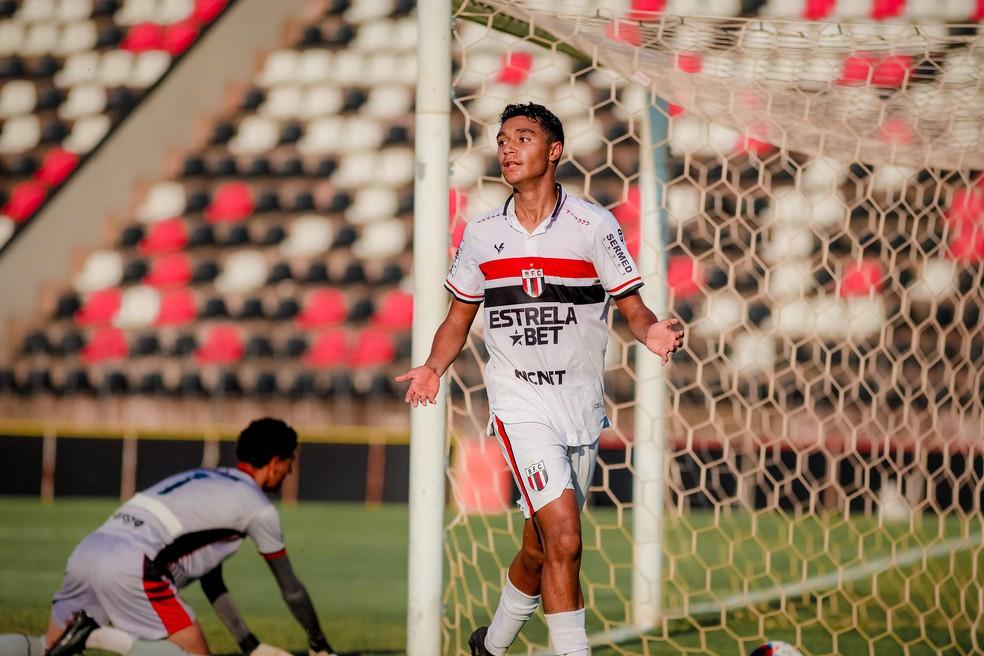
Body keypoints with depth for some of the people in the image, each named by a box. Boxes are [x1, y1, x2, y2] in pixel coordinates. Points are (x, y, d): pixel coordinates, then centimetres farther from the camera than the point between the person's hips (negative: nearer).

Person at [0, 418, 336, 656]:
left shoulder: (208, 479, 31)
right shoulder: (258, 507, 9)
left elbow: (211, 582, 36)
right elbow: (291, 590, 17)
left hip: (86, 551, 8)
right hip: (132, 564, -8)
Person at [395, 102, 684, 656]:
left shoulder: (594, 224, -2)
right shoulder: (481, 233, 5)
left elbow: (632, 305, -1)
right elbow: (459, 317, 15)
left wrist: (652, 331, -23)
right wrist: (434, 369, -3)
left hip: (581, 400, 1)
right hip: (519, 400, -1)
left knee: (539, 553, 11)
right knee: (563, 539, -19)